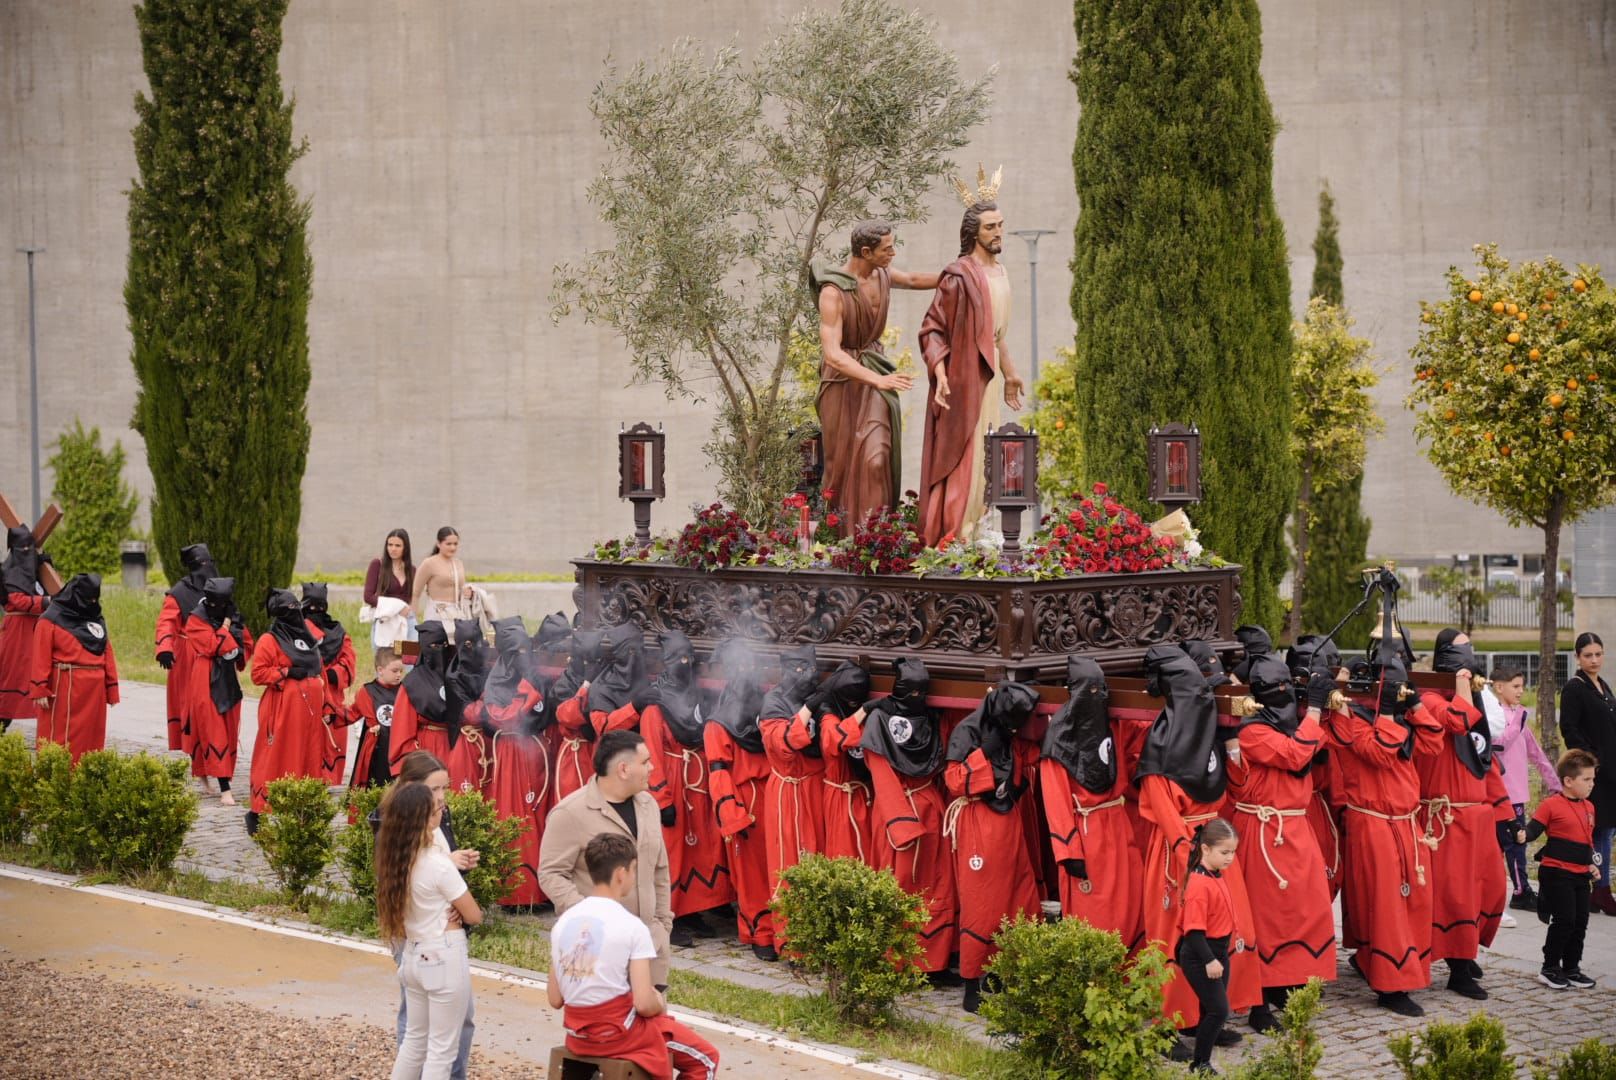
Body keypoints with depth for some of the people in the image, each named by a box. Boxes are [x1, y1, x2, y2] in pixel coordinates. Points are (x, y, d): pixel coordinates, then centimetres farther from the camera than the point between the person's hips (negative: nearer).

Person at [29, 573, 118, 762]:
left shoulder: (97, 620, 15)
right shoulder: (51, 620, -4)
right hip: (64, 688, -6)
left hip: (94, 688, 6)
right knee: (61, 736, -4)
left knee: (92, 736, 8)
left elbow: (108, 655, 13)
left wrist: (111, 688, 8)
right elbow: (41, 658, -9)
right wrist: (39, 689, -15)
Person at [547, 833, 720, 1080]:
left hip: (578, 1035, 7)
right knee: (705, 1059, 15)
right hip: (622, 1032, -7)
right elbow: (645, 1004, -20)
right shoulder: (631, 927, -16)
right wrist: (661, 1006, 1)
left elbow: (555, 1000, 2)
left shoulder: (562, 923, 0)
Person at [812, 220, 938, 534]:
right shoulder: (832, 293, -23)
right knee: (843, 462, 6)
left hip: (875, 372, 5)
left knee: (875, 458, -12)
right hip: (842, 379, -5)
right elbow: (832, 355, -29)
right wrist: (879, 380, -38)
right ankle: (842, 538, 22)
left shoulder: (881, 274, -1)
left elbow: (913, 280, 24)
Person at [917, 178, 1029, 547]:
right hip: (962, 376, -8)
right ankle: (953, 537, 0)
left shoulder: (1001, 273, 9)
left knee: (983, 457, 13)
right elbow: (933, 329, -16)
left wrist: (1009, 373, 24)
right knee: (961, 455, -6)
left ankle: (971, 531, 22)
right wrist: (940, 373, -27)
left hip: (988, 374, 8)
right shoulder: (959, 276, -16)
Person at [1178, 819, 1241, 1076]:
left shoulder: (1219, 876, 7)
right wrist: (1209, 960, -26)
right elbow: (1194, 929, -24)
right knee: (1218, 1009, -9)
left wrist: (1219, 956, 19)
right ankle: (1200, 1064, 2)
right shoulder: (1199, 883, -22)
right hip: (1199, 956, -9)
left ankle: (1203, 1061, 21)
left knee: (1212, 1010, 13)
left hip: (1219, 951, 9)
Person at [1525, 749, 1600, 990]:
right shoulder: (1551, 805, -11)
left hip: (1580, 875, 7)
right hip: (1556, 873, -7)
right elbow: (1534, 829, -13)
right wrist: (1524, 836, -33)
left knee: (1580, 922, 10)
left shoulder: (1589, 807, 12)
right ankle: (1549, 969, 6)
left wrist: (1591, 863, 20)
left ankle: (1571, 969, 23)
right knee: (1564, 921, -7)